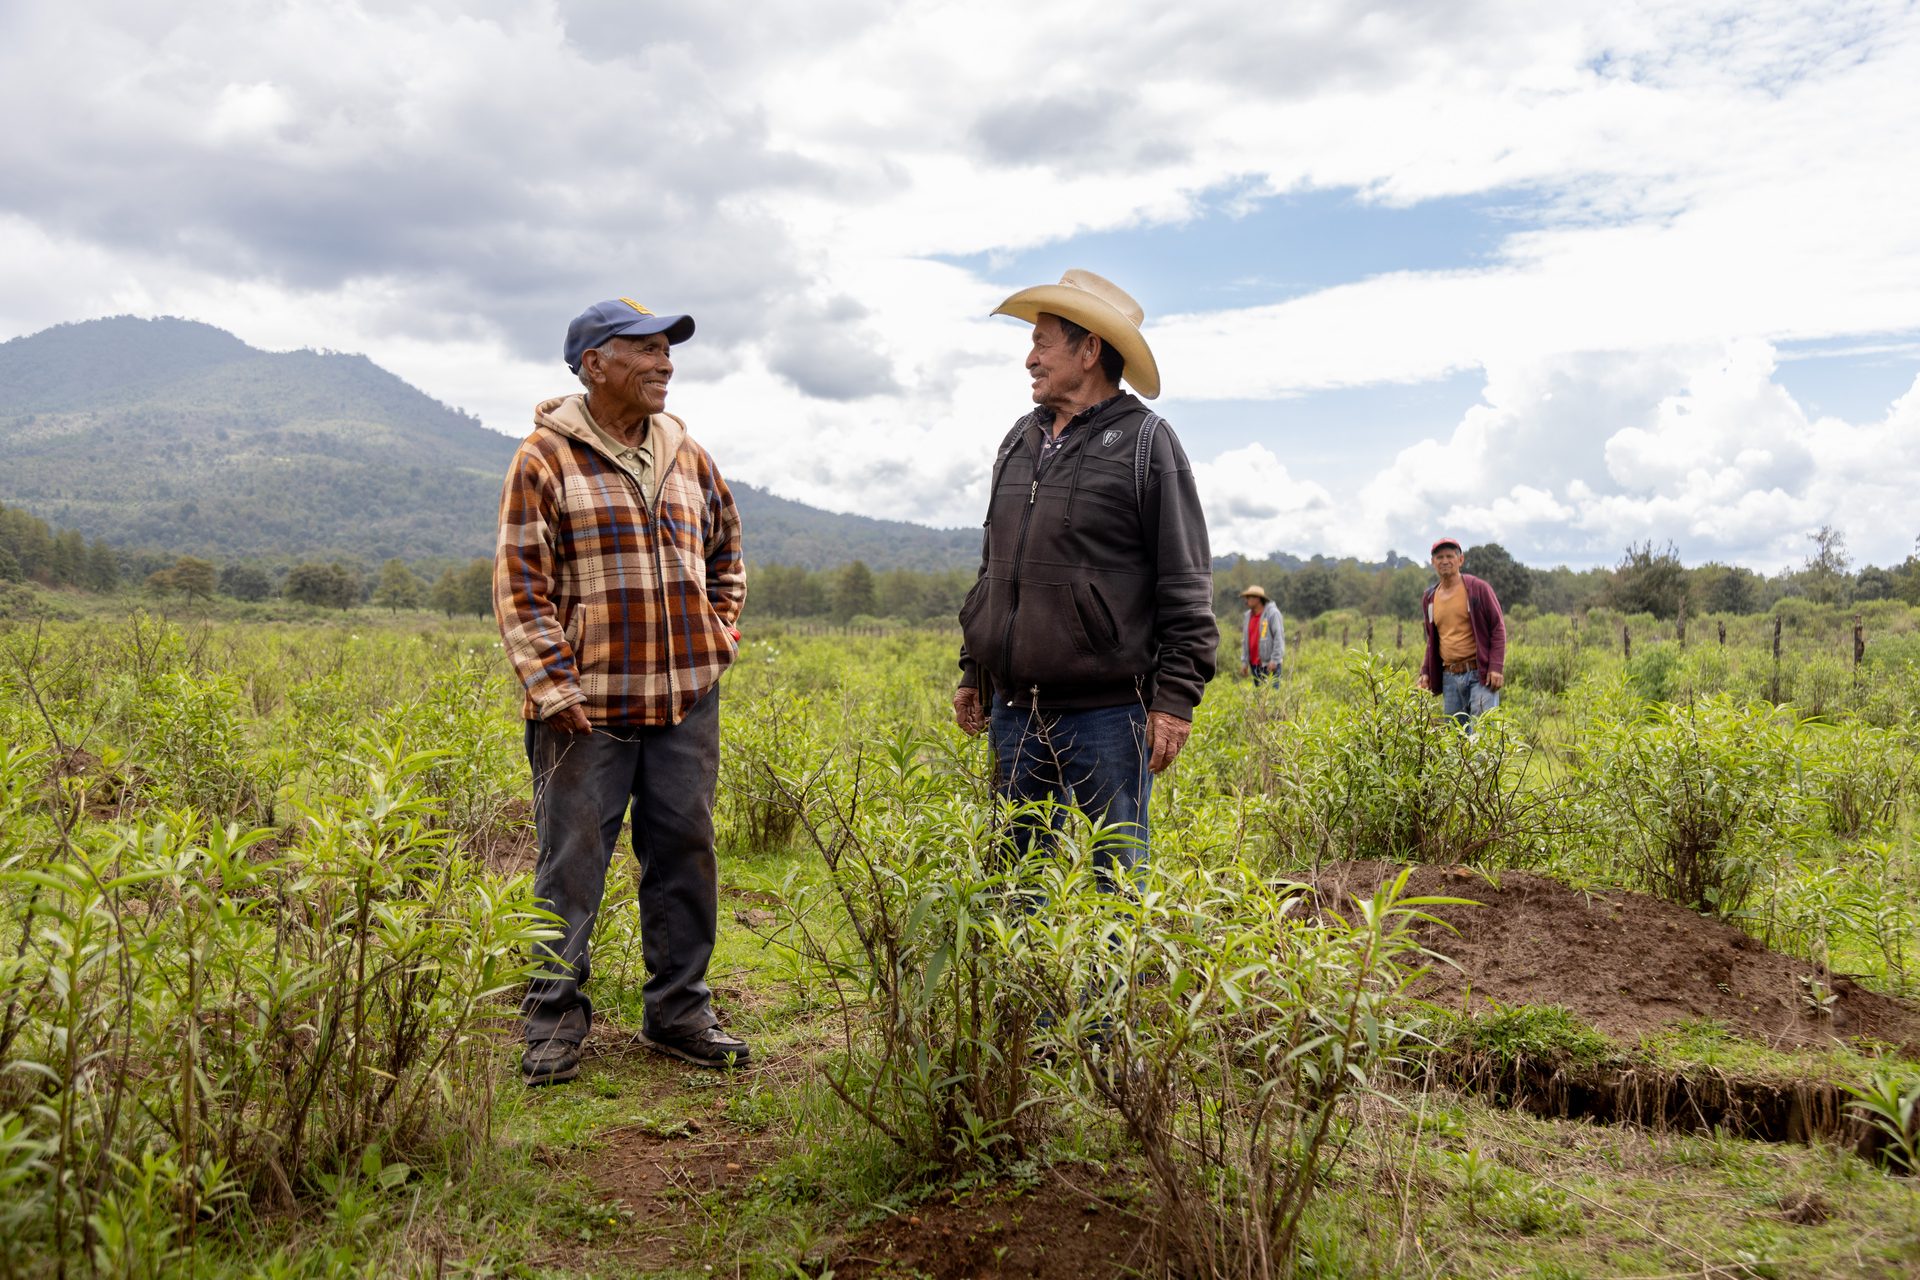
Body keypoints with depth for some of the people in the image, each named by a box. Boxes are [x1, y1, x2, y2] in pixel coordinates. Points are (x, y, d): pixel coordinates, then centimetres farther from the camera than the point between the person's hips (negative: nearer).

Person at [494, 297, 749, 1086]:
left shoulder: (686, 456, 13)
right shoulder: (546, 458, -3)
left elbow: (725, 552, 26)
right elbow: (520, 585, -6)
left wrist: (718, 637, 14)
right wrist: (553, 688, -12)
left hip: (686, 701, 5)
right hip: (589, 708, -5)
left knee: (684, 856, 10)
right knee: (571, 864, 2)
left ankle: (679, 1011, 24)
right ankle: (554, 1022, 15)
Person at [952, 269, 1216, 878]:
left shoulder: (1145, 441, -5)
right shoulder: (1020, 441, 14)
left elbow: (1186, 583, -8)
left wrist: (1176, 697, -13)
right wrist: (973, 672, 19)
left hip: (1106, 715, -6)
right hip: (1014, 713, 6)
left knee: (1114, 880, 2)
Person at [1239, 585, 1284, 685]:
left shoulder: (1272, 613, -8)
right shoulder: (1248, 615, 13)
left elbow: (1279, 637, -11)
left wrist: (1274, 659, -16)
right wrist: (1244, 661, 12)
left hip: (1269, 664, -7)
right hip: (1254, 664, 7)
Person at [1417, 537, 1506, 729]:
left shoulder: (1478, 588, -2)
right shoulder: (1429, 598, 13)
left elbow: (1498, 628, -3)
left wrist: (1496, 667, -12)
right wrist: (1426, 671, 12)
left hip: (1480, 674, -5)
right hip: (1449, 677, 5)